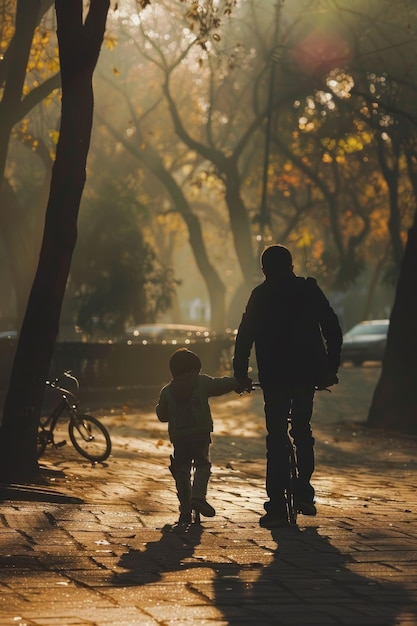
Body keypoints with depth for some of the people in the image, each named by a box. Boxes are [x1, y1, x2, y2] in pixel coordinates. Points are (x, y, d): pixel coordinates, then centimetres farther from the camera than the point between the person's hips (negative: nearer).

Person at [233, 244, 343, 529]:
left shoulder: (261, 295, -1)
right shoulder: (310, 290, 6)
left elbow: (245, 336, -4)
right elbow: (333, 331, 7)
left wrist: (241, 373, 4)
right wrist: (331, 368, 13)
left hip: (274, 376, -3)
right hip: (308, 373, 3)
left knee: (276, 437, 1)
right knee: (302, 430, 21)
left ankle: (277, 507, -4)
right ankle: (304, 493, 17)